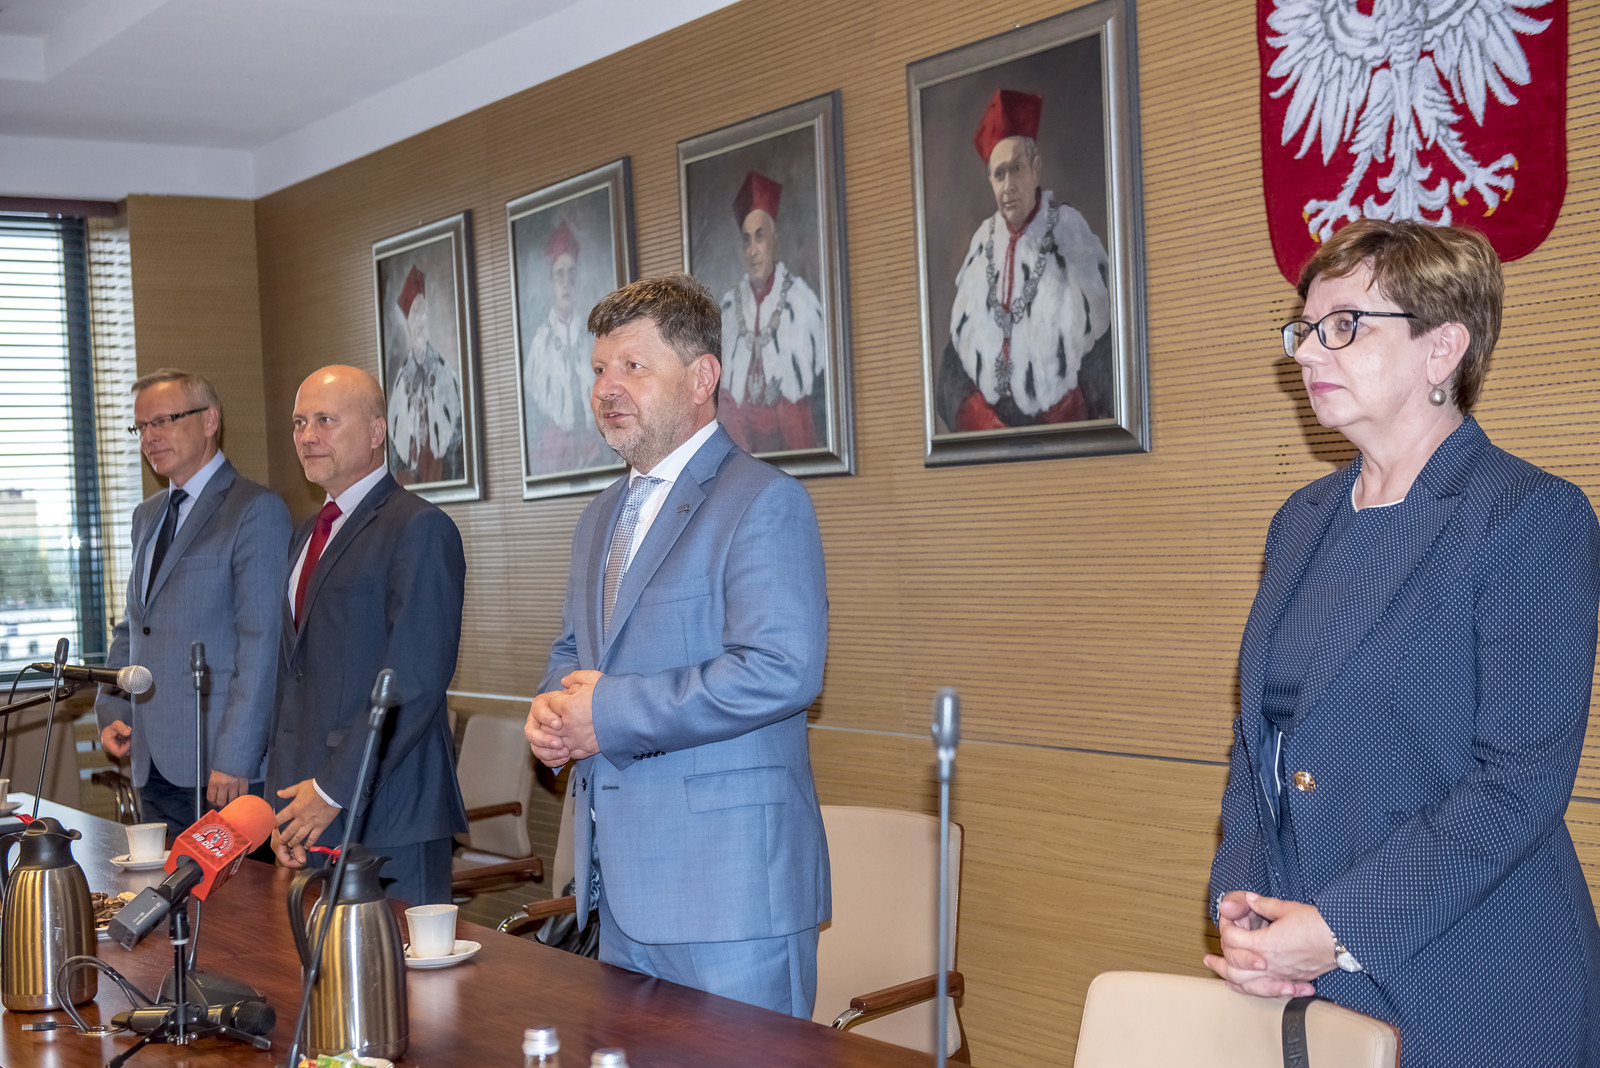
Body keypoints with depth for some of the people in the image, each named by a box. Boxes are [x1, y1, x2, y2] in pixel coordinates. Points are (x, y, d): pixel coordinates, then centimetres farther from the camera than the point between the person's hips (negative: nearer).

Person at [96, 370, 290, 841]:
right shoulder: (148, 516, 19)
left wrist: (235, 758, -19)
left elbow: (262, 642, -14)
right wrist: (111, 710, 11)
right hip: (153, 762, 7)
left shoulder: (257, 510, -8)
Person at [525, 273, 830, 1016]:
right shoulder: (603, 515, 18)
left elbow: (781, 669, -23)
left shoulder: (764, 502, -12)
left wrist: (612, 712, -19)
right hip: (622, 885, 9)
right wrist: (551, 710, 2)